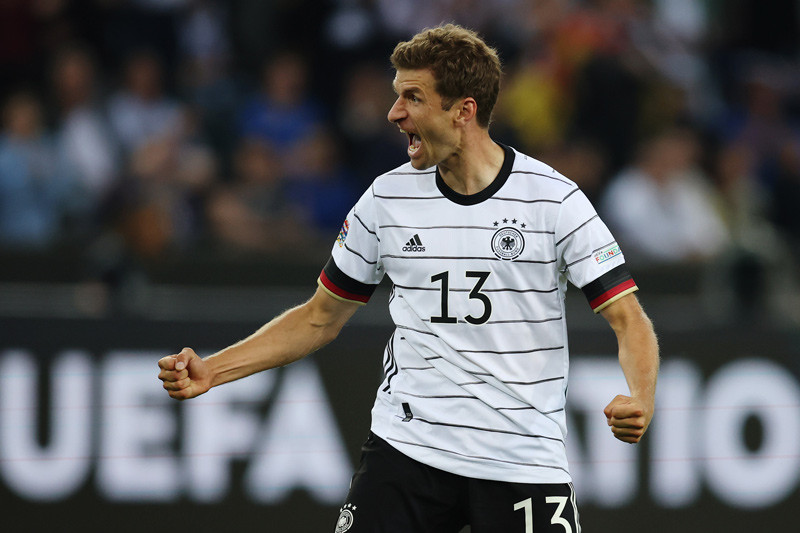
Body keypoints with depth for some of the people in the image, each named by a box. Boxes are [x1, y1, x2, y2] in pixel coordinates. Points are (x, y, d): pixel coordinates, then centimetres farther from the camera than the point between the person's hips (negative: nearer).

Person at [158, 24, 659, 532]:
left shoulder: (554, 199, -6)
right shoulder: (387, 198, 5)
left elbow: (629, 319, -7)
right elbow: (320, 318, 15)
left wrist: (641, 400, -28)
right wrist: (209, 371, 5)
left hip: (525, 465, -2)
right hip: (406, 448, 2)